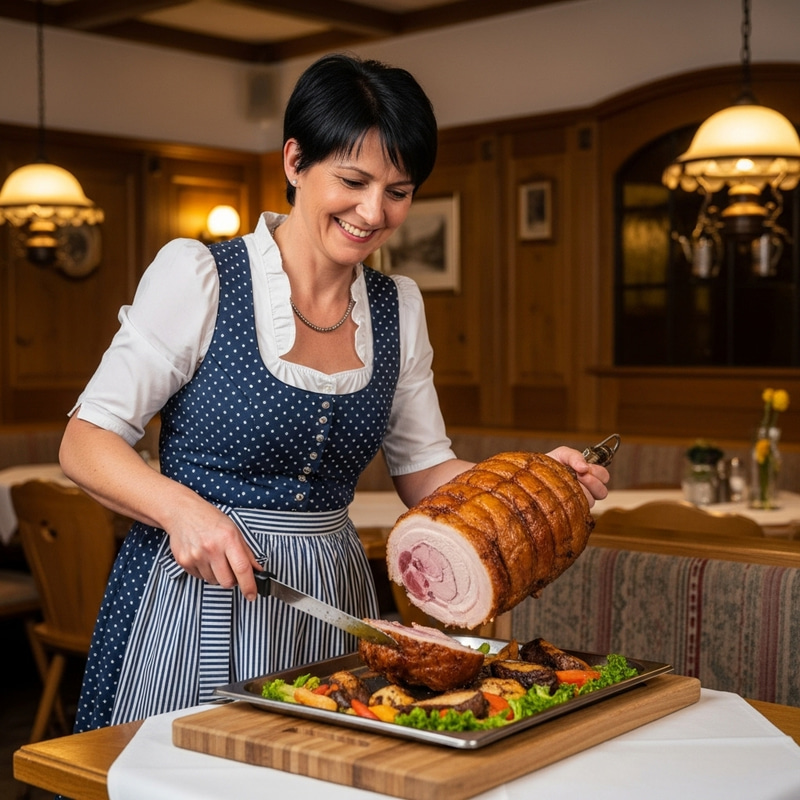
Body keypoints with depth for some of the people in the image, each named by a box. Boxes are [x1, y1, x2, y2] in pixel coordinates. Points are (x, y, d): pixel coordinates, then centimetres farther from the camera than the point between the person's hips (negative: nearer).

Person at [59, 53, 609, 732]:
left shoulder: (399, 308, 6)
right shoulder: (197, 276, -11)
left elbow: (424, 472, 12)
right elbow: (85, 444, -9)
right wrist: (182, 508, -27)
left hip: (331, 601, 5)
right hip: (194, 605, -4)